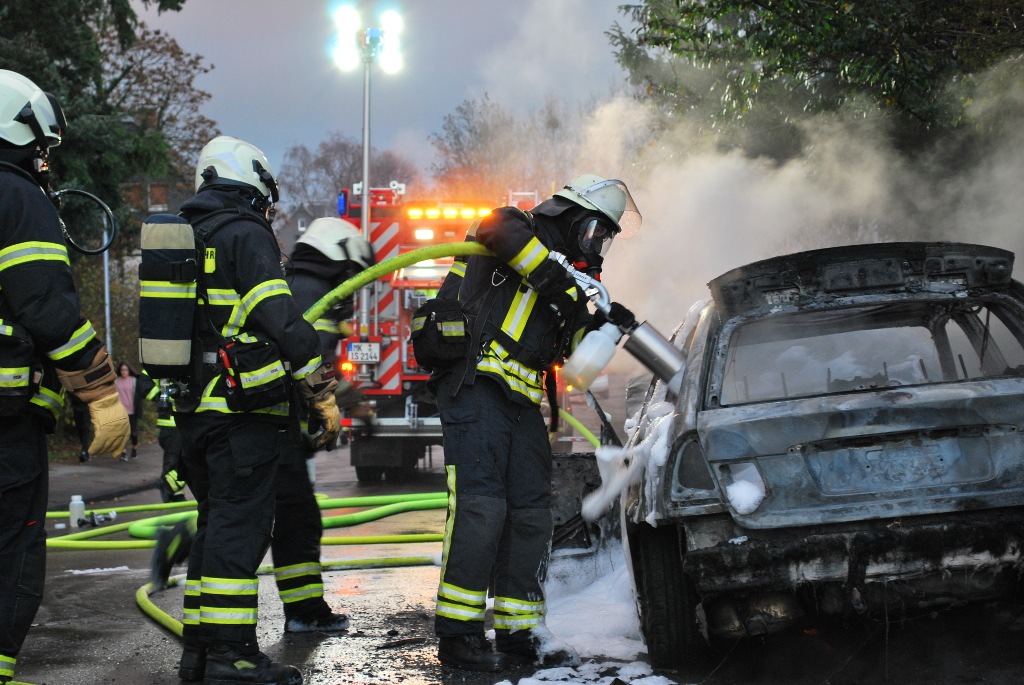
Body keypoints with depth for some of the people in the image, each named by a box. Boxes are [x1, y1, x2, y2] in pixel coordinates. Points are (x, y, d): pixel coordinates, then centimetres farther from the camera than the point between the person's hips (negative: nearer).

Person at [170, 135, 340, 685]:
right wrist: (323, 396, -15)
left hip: (192, 407, 8)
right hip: (243, 410, -8)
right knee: (239, 525, -8)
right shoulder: (246, 235, -8)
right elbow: (282, 321, -18)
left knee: (214, 524, 15)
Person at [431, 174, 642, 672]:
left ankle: (519, 628, 11)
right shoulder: (524, 229, 2)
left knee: (530, 510, 6)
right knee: (480, 504, -16)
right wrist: (557, 281, -21)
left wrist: (595, 323, 5)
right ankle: (457, 632, -16)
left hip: (520, 398, 10)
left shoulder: (562, 268, 27)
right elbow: (503, 230, -25)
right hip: (476, 382, -10)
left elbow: (565, 347, 23)